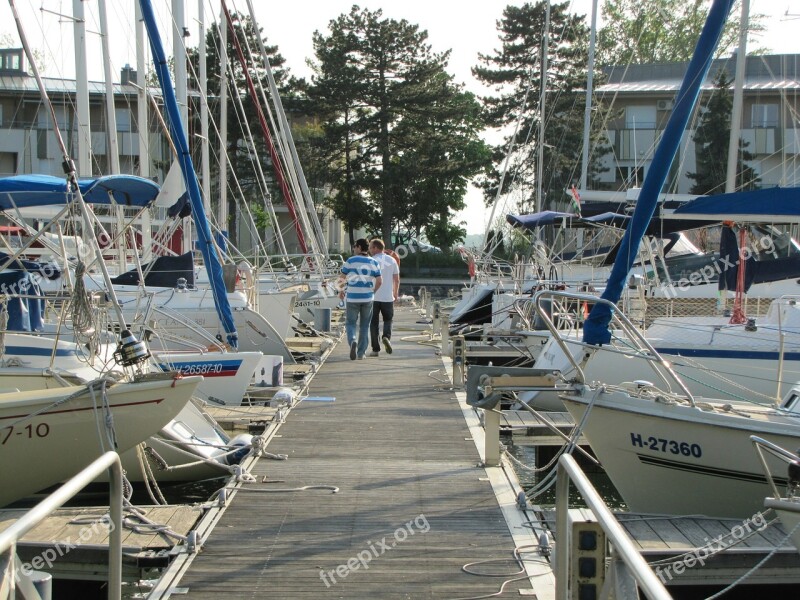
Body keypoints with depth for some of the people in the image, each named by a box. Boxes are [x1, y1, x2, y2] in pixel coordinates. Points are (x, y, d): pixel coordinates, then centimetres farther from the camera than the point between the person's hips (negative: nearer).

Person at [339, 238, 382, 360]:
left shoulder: (350, 261, -5)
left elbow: (342, 279, -2)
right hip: (367, 298, 2)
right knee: (364, 325, 11)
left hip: (352, 297, -2)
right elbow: (379, 282, 0)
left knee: (350, 323, 9)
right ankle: (361, 353, 11)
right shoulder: (374, 263, 3)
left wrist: (341, 291, 15)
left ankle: (352, 341, -20)